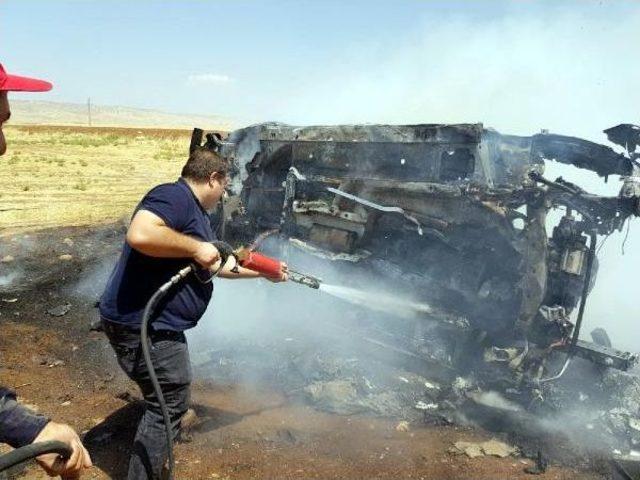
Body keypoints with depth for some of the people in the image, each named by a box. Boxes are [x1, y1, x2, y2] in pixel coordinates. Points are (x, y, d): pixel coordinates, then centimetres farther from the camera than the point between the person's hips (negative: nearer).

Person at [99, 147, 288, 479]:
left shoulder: (197, 213, 16)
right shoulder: (174, 196, -16)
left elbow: (220, 264, 27)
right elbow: (139, 235, -35)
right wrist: (196, 247, -25)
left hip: (157, 325, 11)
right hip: (143, 325, -11)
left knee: (166, 403, 27)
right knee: (169, 407, 1)